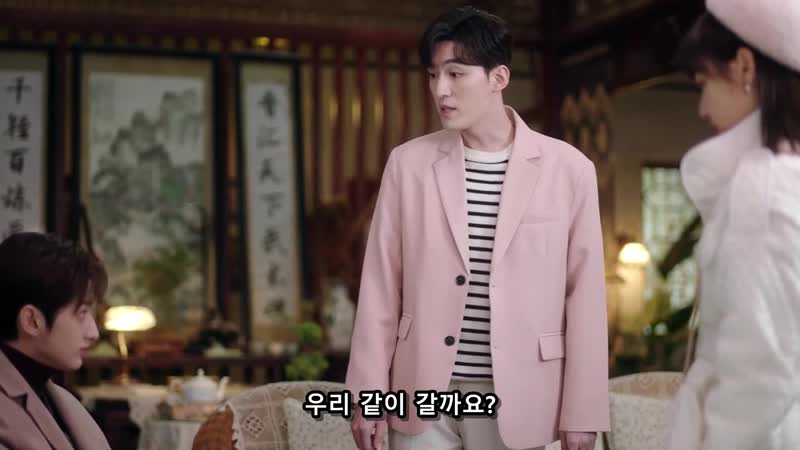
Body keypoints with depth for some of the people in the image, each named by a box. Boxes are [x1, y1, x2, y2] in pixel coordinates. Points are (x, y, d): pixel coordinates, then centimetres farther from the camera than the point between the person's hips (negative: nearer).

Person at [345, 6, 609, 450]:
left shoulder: (568, 168, -3)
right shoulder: (408, 163, 1)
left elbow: (584, 298, -1)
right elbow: (381, 288, 3)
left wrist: (581, 411, -1)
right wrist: (369, 394, 0)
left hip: (514, 399, -1)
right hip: (422, 395, 1)